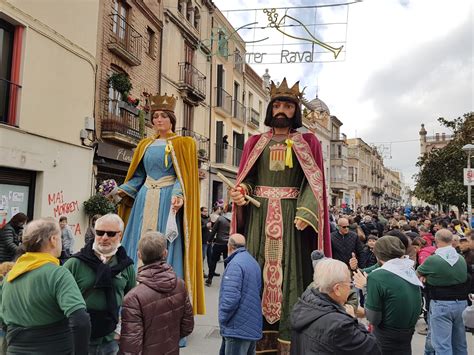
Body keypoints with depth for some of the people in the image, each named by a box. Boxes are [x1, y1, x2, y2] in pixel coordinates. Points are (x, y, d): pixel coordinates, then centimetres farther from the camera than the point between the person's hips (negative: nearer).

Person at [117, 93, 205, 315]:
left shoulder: (183, 144, 3)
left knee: (165, 250, -6)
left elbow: (184, 177, -6)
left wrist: (178, 195, -23)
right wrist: (122, 190, 0)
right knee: (140, 248, 3)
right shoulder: (145, 145, 16)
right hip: (145, 201, 5)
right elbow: (138, 176, 16)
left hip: (168, 202, -5)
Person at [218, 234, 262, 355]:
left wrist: (222, 319, -11)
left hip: (238, 328, -9)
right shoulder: (253, 262, 10)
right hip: (253, 326, 9)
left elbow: (230, 298, -26)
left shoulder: (235, 264, -19)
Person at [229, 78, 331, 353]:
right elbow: (247, 179, 11)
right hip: (259, 213, 2)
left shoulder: (307, 143, 8)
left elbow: (313, 182, -3)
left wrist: (305, 212, -18)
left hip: (291, 213, -2)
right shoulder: (256, 142, 14)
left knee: (289, 268, -3)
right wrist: (240, 192, -11)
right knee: (258, 267, 1)